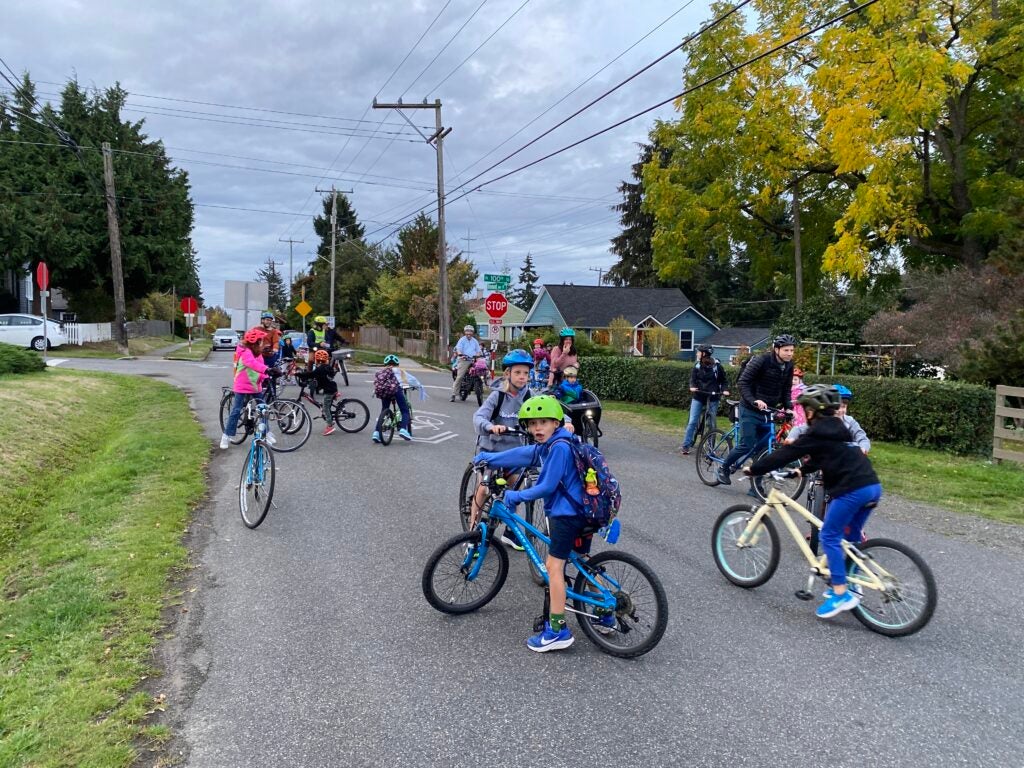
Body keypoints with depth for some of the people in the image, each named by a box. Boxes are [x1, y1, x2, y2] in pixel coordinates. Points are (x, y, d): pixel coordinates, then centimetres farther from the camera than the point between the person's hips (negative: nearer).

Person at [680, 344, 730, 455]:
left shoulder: (717, 366, -2)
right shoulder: (697, 366, 5)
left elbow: (724, 380, 4)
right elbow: (693, 378, 1)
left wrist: (725, 390, -14)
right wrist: (692, 386, -21)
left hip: (712, 398, -1)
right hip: (698, 397, 2)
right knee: (692, 422, -3)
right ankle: (686, 445, 0)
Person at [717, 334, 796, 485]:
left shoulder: (789, 366, 1)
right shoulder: (761, 361, -18)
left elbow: (786, 389, 12)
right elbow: (743, 383, -19)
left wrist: (788, 407, -4)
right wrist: (754, 401, -32)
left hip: (768, 411, 6)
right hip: (750, 410, -6)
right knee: (747, 445, -10)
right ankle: (724, 468, 13)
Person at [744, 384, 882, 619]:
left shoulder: (817, 432, -5)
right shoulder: (836, 429, 22)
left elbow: (786, 453, -4)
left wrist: (754, 469, 2)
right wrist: (802, 470, 37)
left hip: (852, 489, -9)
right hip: (872, 486, 9)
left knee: (829, 537, -2)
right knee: (851, 537, 20)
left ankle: (841, 595, -4)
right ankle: (849, 586, 28)